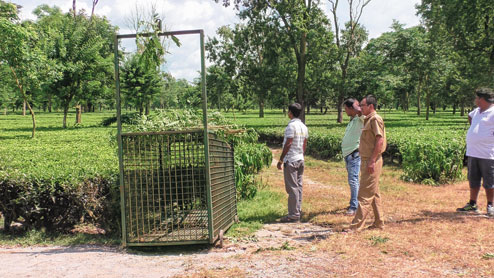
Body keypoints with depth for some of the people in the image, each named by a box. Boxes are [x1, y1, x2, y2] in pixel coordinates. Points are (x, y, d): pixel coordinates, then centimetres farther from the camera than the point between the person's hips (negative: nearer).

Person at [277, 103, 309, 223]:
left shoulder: (292, 125, -14)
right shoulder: (303, 126, 12)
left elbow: (288, 144, -17)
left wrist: (280, 160, -13)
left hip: (291, 160, -9)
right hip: (300, 159, 9)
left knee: (292, 188, -6)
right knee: (298, 186, 12)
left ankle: (294, 215, -5)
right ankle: (298, 211, 17)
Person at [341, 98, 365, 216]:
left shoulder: (361, 119, -11)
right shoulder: (352, 120, 18)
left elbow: (358, 110, -31)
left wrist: (355, 103, -16)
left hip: (355, 154, -10)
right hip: (348, 153, 10)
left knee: (353, 180, -13)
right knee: (353, 180, 17)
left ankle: (354, 207, -12)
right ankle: (355, 203, 28)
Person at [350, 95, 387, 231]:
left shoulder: (375, 119, -13)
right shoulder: (368, 120, 18)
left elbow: (380, 141, -21)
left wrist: (372, 161, -24)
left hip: (372, 162, -10)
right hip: (367, 161, 10)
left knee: (365, 195, -8)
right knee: (374, 194, 15)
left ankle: (356, 226, -5)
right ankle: (379, 223, 25)